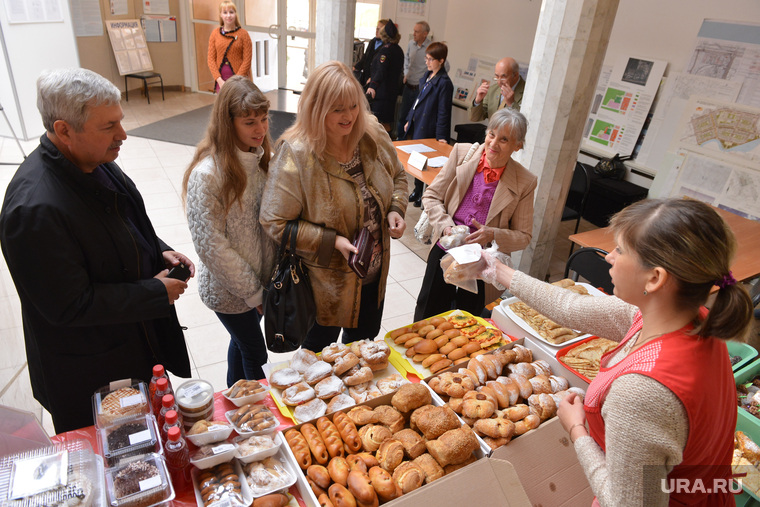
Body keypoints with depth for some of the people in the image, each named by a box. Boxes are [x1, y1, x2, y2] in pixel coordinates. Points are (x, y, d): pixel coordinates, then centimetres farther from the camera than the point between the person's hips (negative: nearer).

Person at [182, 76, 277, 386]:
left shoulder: (259, 157, -2)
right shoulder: (207, 174, -25)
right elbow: (210, 245, -22)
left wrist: (266, 279, 1)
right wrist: (252, 291, -15)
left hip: (260, 281, 7)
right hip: (229, 290, -7)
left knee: (242, 342, 26)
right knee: (256, 356, 10)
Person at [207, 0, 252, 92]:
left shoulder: (243, 34, -1)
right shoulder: (215, 34, 7)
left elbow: (247, 60, -5)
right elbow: (211, 59, 5)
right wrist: (219, 80, -8)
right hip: (221, 80, 3)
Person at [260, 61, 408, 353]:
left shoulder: (373, 135, -8)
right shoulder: (295, 154, -24)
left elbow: (398, 176, 9)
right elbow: (275, 222, -22)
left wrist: (396, 209, -10)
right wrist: (333, 242, -27)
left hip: (374, 274, 5)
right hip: (324, 283, -4)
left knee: (364, 344, 29)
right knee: (319, 353, 23)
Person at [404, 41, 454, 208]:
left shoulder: (444, 83, -16)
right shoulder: (427, 76, 10)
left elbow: (443, 112, -17)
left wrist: (441, 136, -18)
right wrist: (409, 119, 17)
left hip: (427, 129, -8)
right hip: (416, 124, 8)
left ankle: (420, 193, 16)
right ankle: (417, 191, 29)